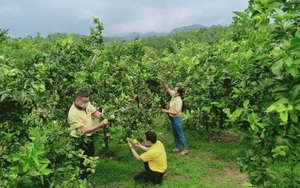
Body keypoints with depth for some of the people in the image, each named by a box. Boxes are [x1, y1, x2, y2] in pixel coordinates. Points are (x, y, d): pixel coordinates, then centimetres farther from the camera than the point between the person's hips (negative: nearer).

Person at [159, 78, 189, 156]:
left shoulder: (178, 101, -26)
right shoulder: (173, 96, -2)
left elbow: (176, 112, -28)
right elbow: (167, 89, 7)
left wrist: (166, 111, -23)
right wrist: (163, 82, -8)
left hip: (177, 118, -9)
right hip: (172, 118, 9)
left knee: (180, 134, 2)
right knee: (175, 134, 18)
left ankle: (185, 149, 15)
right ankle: (176, 148, 32)